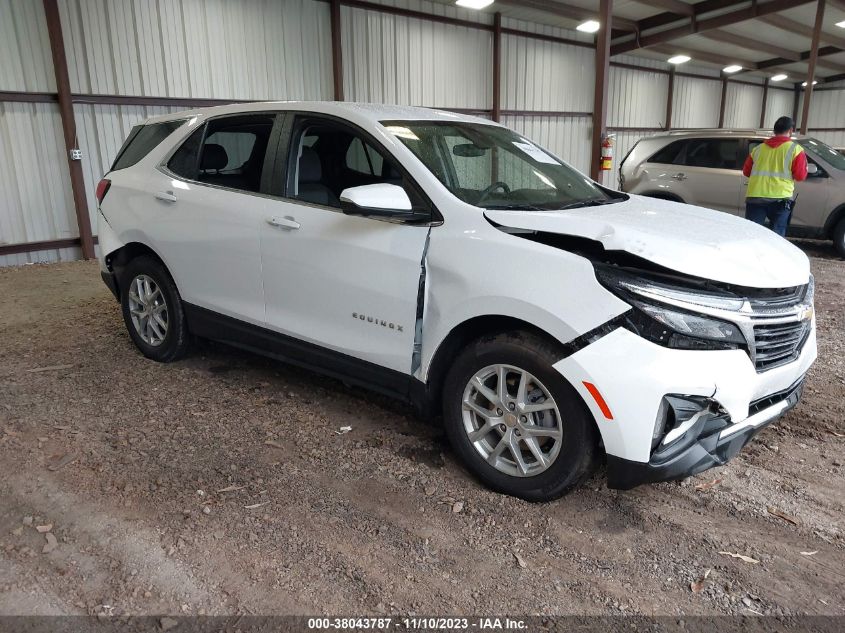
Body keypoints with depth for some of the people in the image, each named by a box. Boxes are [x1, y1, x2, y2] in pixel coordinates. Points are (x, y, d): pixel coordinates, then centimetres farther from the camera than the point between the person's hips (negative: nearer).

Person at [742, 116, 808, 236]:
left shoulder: (758, 148, 13)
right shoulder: (795, 149, 2)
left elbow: (746, 171, 18)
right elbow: (800, 176, -2)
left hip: (754, 198, 3)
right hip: (780, 198, -2)